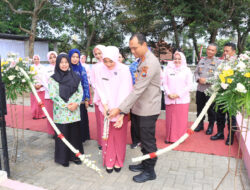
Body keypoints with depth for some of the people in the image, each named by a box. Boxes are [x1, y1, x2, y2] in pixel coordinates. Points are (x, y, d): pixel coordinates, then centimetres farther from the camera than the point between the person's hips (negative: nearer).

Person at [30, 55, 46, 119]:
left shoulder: (42, 67, 6)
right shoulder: (31, 67, 7)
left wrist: (40, 85, -10)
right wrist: (34, 85, -10)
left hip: (42, 87, 0)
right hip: (34, 87, 0)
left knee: (42, 101, 0)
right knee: (35, 102, 1)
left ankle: (42, 114, 10)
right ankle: (35, 115, 10)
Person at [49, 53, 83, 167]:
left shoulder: (75, 77, 7)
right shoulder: (53, 79, -1)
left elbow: (80, 91, 6)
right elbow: (53, 95, -8)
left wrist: (76, 103, -10)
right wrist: (66, 105, -14)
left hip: (74, 111, 3)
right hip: (61, 112, -2)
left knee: (75, 133, 9)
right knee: (62, 134, 4)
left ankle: (75, 155, 25)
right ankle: (63, 158, 20)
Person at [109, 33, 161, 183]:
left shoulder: (150, 62, -21)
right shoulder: (143, 60, 12)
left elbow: (138, 89, -26)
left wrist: (121, 109, -24)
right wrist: (125, 108, 13)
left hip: (148, 110, -9)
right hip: (141, 108, 9)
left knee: (148, 141, 5)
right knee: (144, 139, 20)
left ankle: (150, 171, 22)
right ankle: (145, 164, 37)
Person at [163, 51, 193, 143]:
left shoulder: (187, 70, 5)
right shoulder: (168, 69, 8)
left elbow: (189, 85, 0)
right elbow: (165, 83, 6)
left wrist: (178, 94, -10)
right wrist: (169, 93, -9)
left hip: (182, 99, -1)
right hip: (170, 99, 1)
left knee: (181, 119, 3)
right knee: (170, 119, 5)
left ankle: (180, 137, 16)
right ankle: (170, 137, 17)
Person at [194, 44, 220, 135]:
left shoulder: (218, 62, -5)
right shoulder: (202, 60, 12)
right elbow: (196, 72, 13)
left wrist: (206, 80, -19)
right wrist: (198, 79, -7)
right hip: (200, 89, 5)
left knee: (211, 109, 6)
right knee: (200, 108, 14)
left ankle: (211, 126, 24)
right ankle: (200, 124, 30)